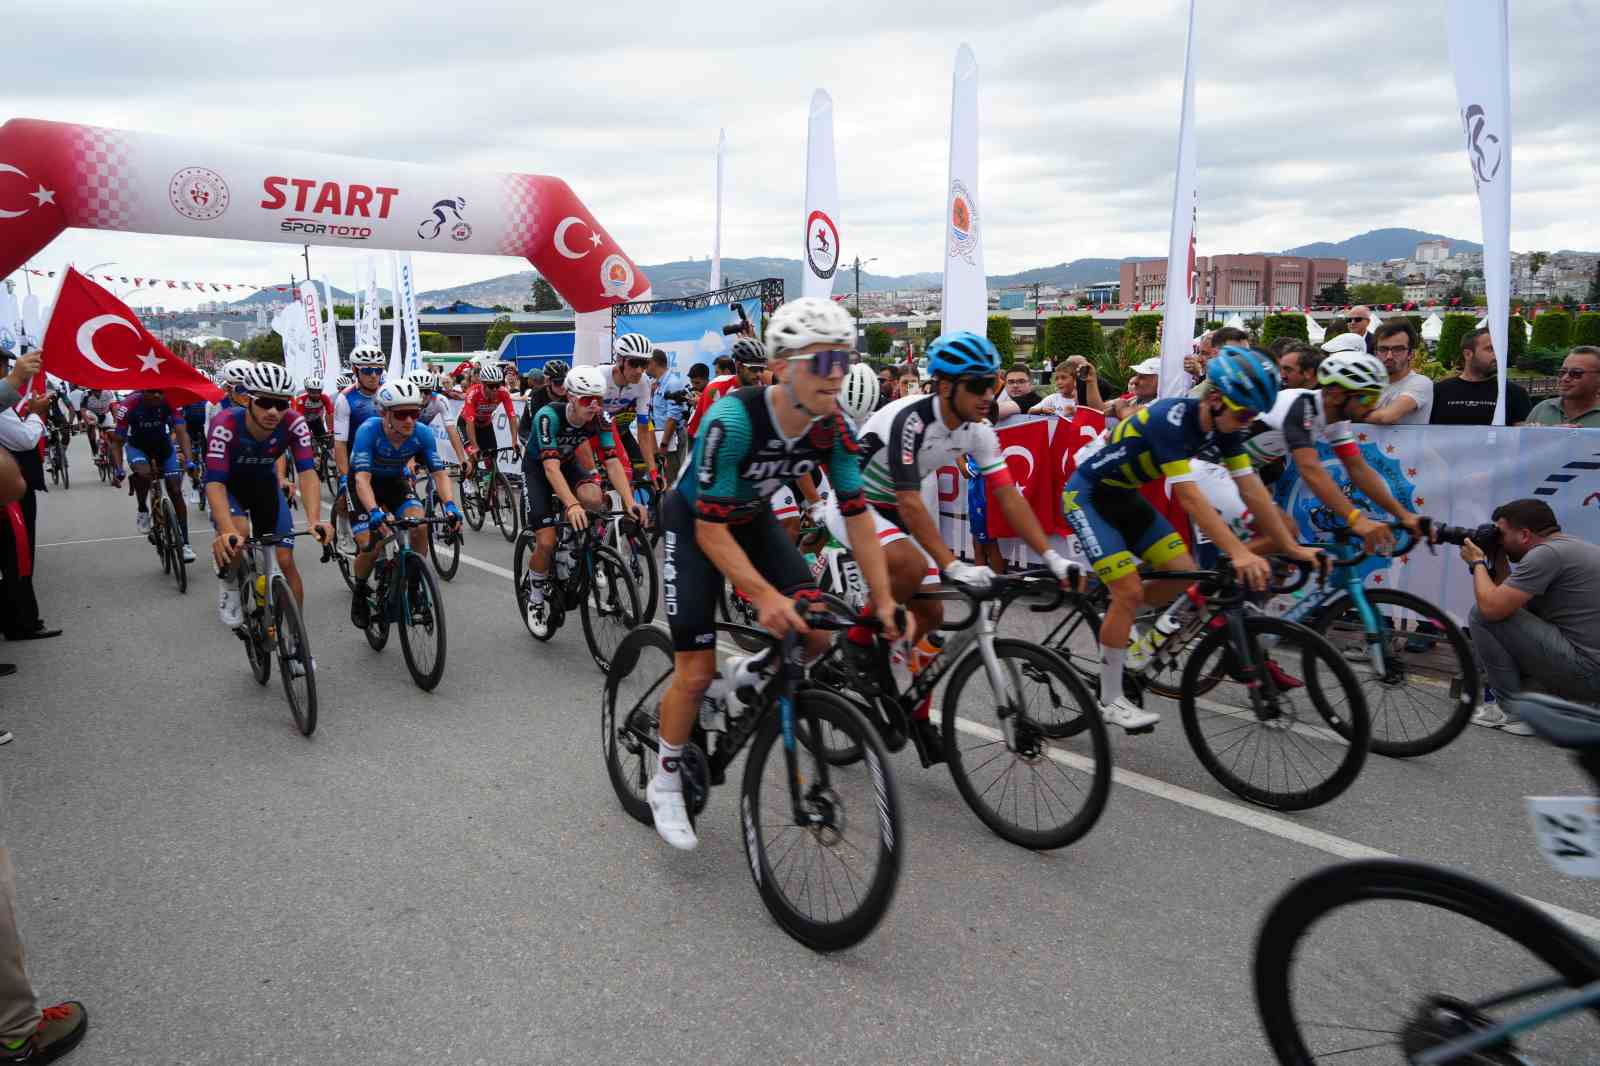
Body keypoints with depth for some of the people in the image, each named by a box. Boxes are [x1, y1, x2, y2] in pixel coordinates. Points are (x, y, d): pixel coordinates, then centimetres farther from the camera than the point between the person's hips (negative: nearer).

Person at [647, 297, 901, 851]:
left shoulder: (834, 426, -20)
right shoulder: (734, 418, -35)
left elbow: (856, 513, -11)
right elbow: (710, 530, -32)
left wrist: (883, 598, -16)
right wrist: (766, 596, -42)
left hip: (753, 519, 5)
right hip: (693, 522, -5)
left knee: (815, 633, -14)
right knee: (698, 671, -8)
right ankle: (665, 781, 17)